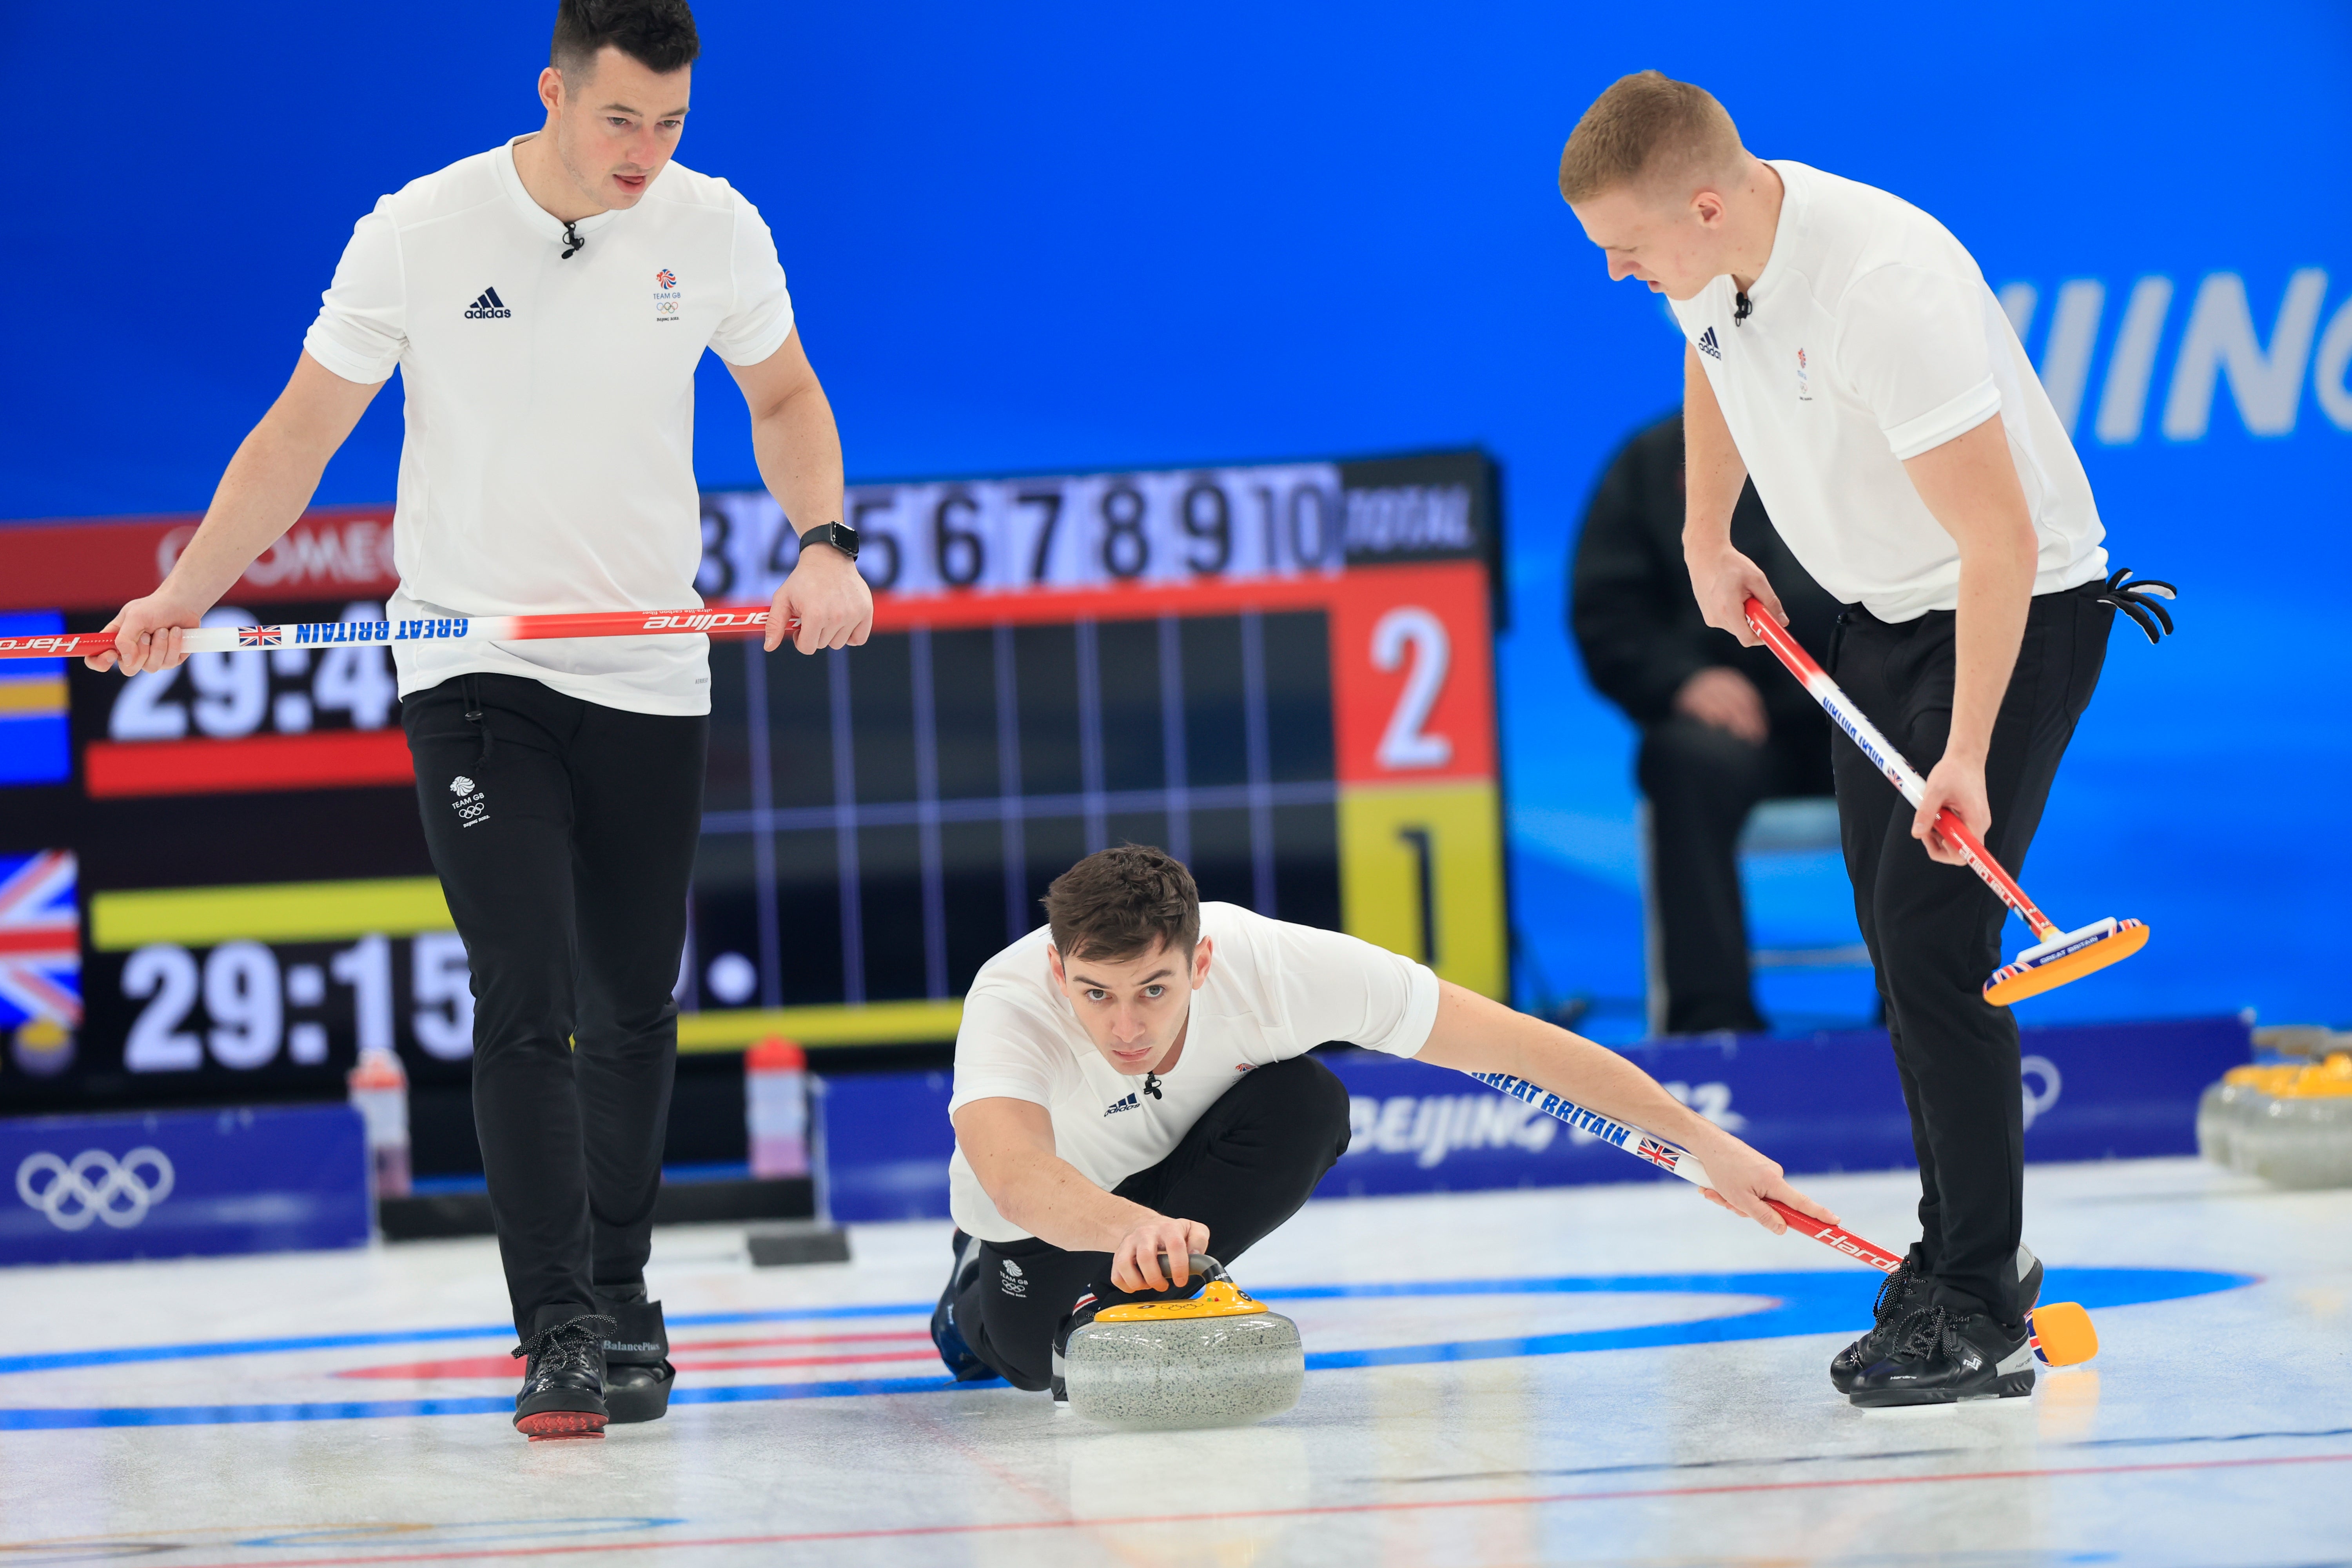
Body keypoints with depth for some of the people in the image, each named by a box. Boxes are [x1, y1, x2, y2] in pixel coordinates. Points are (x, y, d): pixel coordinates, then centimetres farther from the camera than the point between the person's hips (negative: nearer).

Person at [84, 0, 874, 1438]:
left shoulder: (714, 229, -2)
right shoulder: (418, 233, -10)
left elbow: (785, 398, 13)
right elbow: (303, 430, -3)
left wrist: (825, 546, -4)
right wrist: (183, 596, -11)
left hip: (651, 674, 3)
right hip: (471, 665, -3)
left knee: (635, 1009, 11)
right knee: (527, 1000, -13)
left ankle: (622, 1301, 28)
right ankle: (559, 1336, -11)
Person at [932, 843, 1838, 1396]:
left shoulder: (1275, 966, -36)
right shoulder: (1011, 1005, -40)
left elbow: (1523, 1046, -30)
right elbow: (1014, 1176, -59)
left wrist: (1708, 1145, -29)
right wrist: (1131, 1228, -80)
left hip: (1185, 1179, 0)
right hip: (1056, 1208, 0)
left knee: (1305, 1104, -28)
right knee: (1034, 1356, -23)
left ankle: (1125, 1299, -11)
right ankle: (984, 1299, 13)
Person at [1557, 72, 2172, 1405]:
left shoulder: (1885, 283, -34)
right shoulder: (1710, 256, -8)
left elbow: (1999, 537, -32)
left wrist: (1966, 758, -33)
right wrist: (1708, 539, 15)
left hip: (2021, 609, -9)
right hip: (1884, 611, 9)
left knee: (1935, 934, -15)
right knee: (1895, 935, 11)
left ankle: (1978, 1314, -10)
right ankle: (1964, 1260, 23)